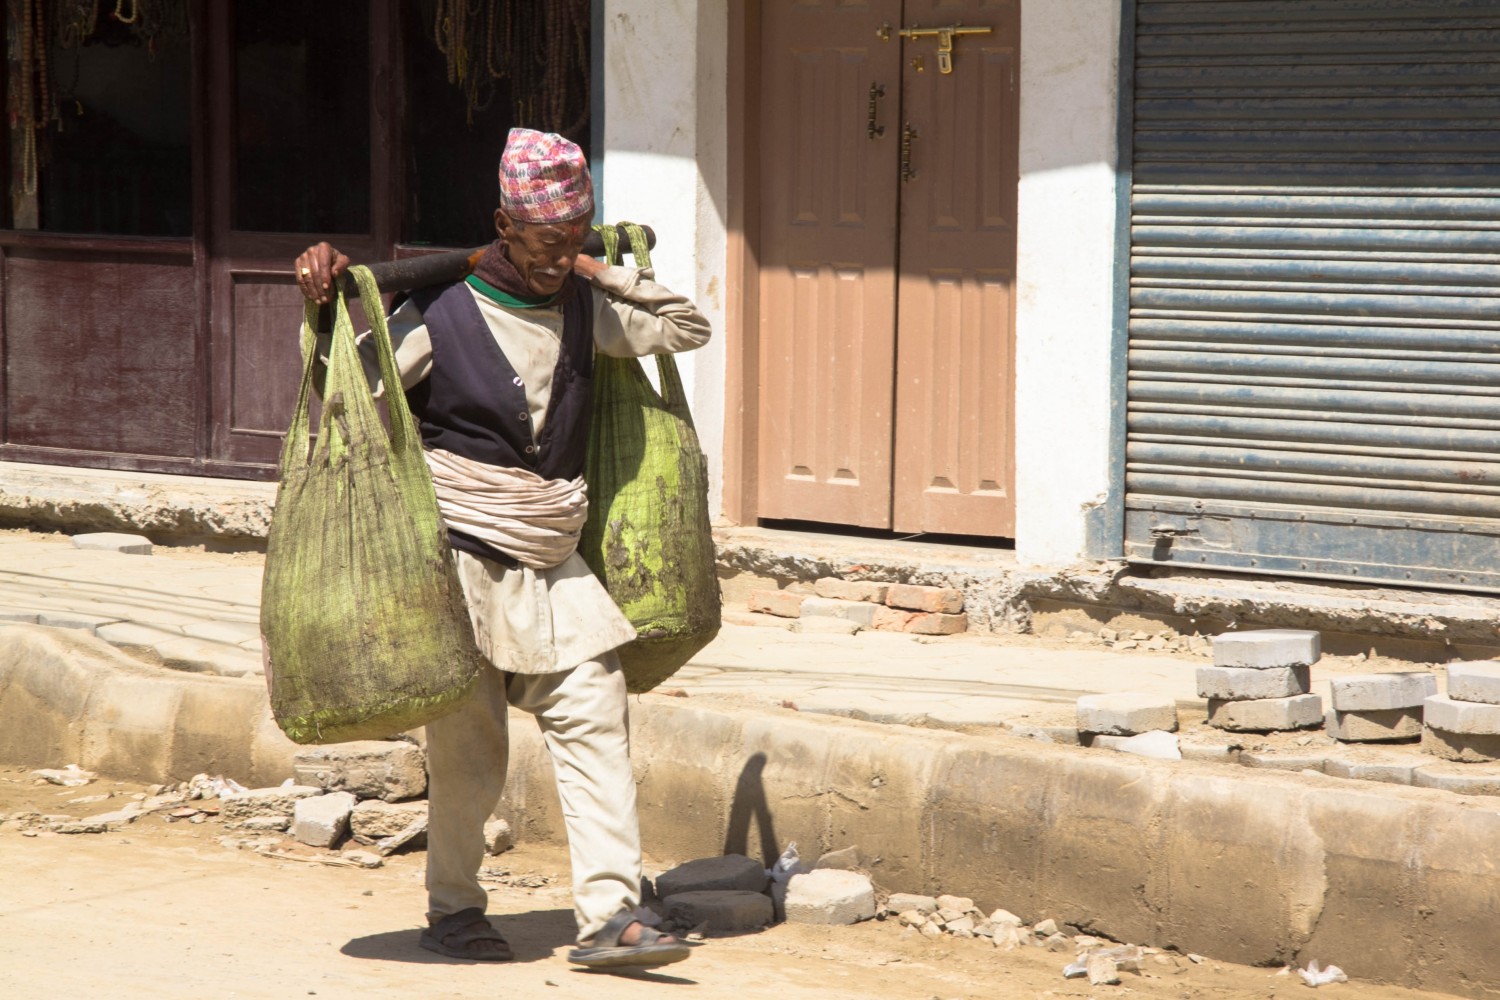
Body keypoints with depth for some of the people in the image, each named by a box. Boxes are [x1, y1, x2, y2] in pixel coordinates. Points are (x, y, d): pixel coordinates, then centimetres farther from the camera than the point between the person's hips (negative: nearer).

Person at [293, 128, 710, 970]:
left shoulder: (585, 309, 8)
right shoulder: (438, 316, -7)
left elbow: (688, 327, 19)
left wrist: (609, 273, 9)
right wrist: (324, 307, -16)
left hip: (555, 564, 5)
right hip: (462, 559, -5)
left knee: (595, 721, -5)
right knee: (468, 748, 1)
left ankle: (611, 913, -6)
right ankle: (453, 910, 19)